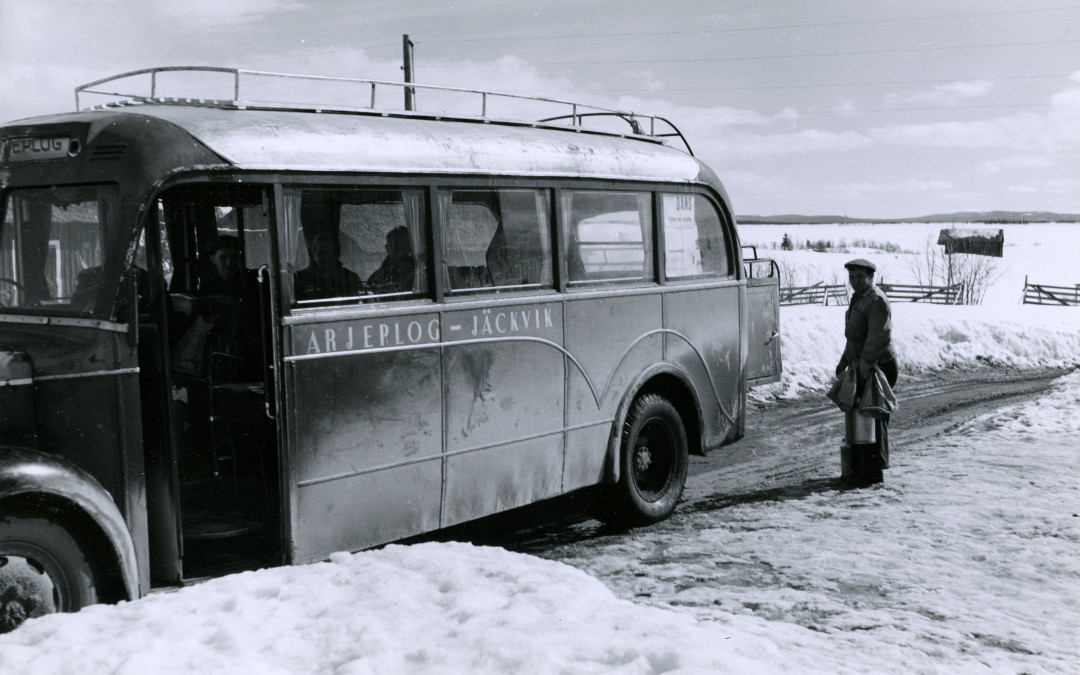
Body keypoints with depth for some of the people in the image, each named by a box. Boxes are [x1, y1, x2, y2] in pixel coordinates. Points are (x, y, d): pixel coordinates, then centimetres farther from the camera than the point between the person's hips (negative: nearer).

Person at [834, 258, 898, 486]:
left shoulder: (877, 301, -15)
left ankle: (873, 472, 0)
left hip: (878, 367, -10)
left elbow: (878, 338, -22)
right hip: (862, 367, 10)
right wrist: (845, 361, 22)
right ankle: (856, 469, 23)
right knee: (856, 417, 13)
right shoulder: (858, 298, 16)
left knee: (872, 419, -6)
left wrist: (864, 365, -23)